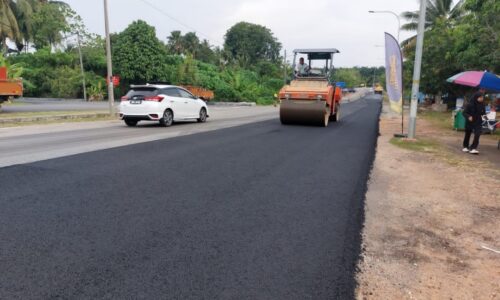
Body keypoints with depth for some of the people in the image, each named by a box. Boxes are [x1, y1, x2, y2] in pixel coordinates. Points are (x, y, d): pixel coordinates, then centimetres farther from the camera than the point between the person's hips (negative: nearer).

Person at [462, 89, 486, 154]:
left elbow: (483, 112, 11)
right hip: (469, 122, -2)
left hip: (478, 122, 2)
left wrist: (484, 115, -10)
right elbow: (464, 112, -13)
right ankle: (465, 147, 34)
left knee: (477, 135, -14)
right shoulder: (470, 104, -16)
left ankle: (473, 148, -12)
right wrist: (468, 117, -31)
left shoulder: (482, 105, -3)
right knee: (467, 135, 14)